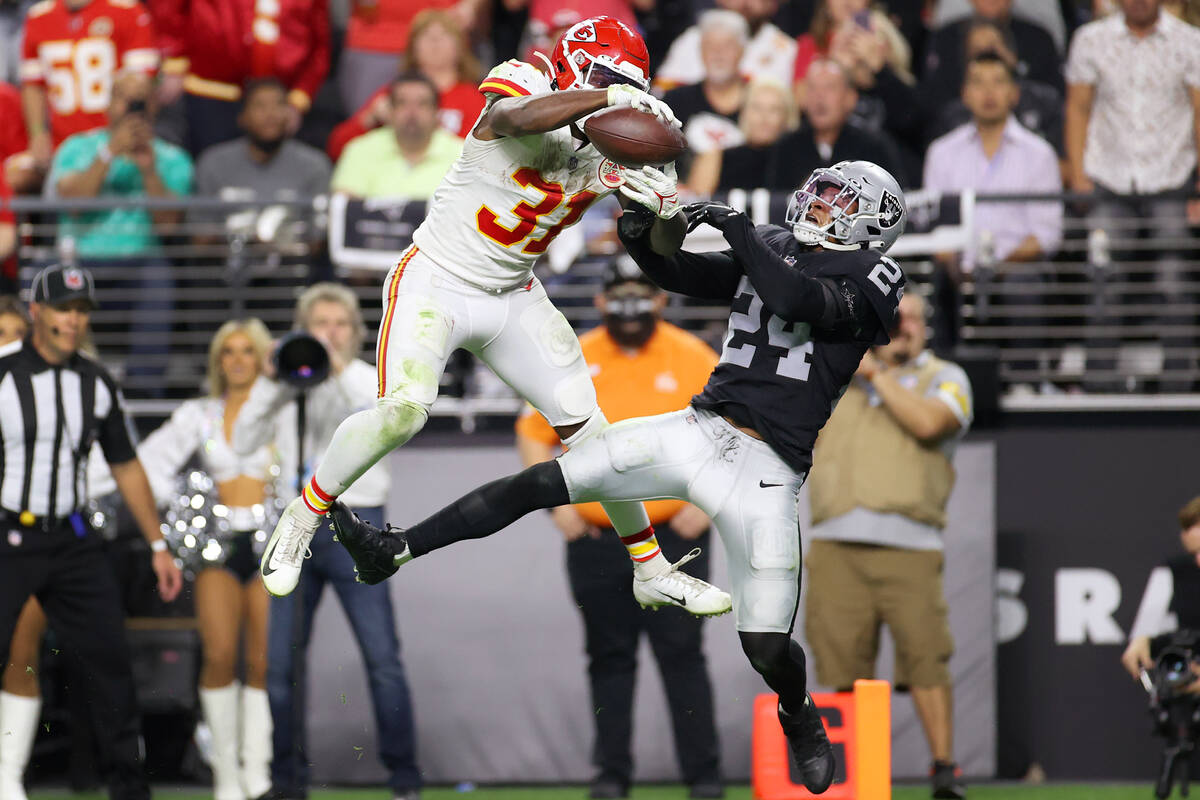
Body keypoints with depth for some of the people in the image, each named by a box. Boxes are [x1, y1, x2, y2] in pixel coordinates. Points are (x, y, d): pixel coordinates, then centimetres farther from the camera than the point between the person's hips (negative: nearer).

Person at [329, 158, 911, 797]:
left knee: (767, 647, -8)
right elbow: (680, 274, 14)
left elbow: (802, 302, -22)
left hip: (765, 471, -5)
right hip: (700, 429, 5)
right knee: (541, 483, -3)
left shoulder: (869, 276, -4)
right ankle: (391, 552, 2)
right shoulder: (771, 249, 15)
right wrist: (646, 234, -6)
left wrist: (739, 231, -20)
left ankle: (799, 716, 27)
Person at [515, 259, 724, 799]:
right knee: (609, 658, 6)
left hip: (674, 534, -2)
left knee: (682, 653, -7)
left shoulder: (694, 360, 0)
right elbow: (534, 436, 11)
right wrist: (555, 501, 0)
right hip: (595, 539, 2)